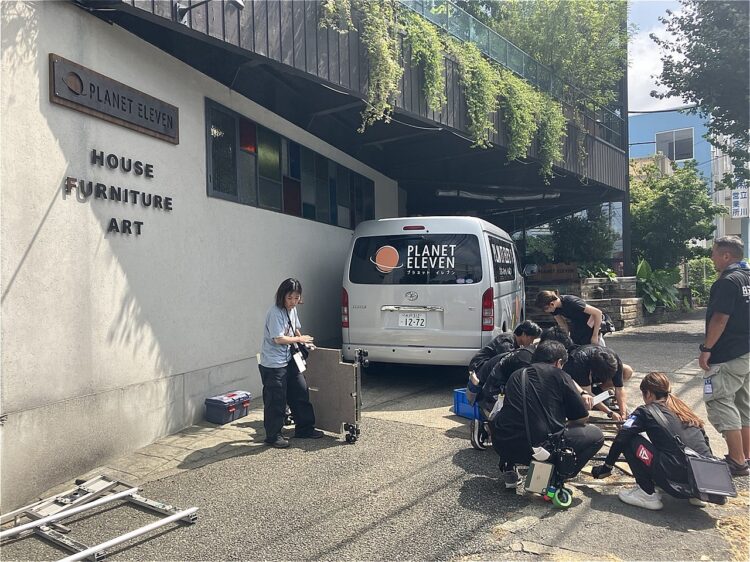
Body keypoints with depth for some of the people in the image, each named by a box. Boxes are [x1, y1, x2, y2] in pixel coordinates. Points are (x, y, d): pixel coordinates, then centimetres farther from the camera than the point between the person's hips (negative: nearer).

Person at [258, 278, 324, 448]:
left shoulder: (292, 309, 7)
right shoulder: (275, 313, -20)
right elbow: (278, 338, -23)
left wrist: (304, 343, 11)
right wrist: (300, 339, -13)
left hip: (288, 360, 9)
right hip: (273, 364, -9)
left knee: (301, 392, 13)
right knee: (276, 400, 0)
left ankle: (304, 428, 26)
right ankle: (273, 436, 14)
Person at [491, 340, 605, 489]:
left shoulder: (516, 375, 19)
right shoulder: (560, 375, 7)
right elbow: (582, 418, 10)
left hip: (504, 445, 5)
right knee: (596, 435, 16)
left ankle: (508, 471, 21)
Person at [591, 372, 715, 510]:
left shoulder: (646, 411, 3)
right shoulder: (682, 408, 19)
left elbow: (621, 439, -1)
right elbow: (704, 439, 26)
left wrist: (606, 467, 10)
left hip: (678, 482, -7)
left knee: (630, 440, 4)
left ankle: (647, 494, 5)